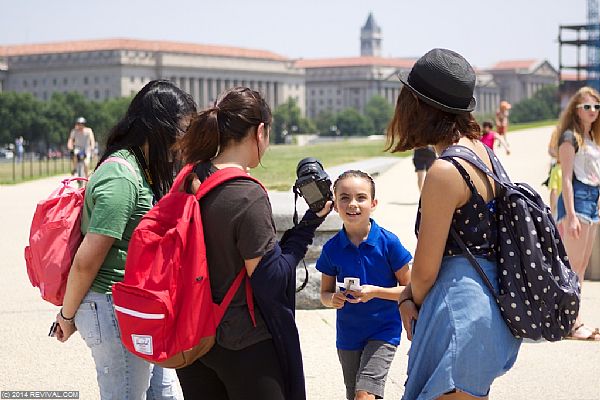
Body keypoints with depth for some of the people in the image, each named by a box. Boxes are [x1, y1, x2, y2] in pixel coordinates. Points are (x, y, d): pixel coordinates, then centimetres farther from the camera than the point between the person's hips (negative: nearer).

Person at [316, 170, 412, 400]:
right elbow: (325, 293, 6)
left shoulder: (388, 242, -13)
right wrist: (333, 300, -17)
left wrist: (375, 291, -22)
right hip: (348, 335, 4)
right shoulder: (332, 249, -5)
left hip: (383, 331, -4)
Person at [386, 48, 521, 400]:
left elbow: (425, 270, -14)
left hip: (459, 304, -10)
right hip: (489, 300, 10)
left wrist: (414, 301, 7)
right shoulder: (483, 152, 8)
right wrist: (409, 297, 9)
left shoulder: (445, 172, -20)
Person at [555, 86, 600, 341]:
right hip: (576, 198, -9)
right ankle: (574, 324, -6)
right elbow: (567, 178, -14)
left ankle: (574, 319, 15)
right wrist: (571, 215, -19)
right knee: (574, 265, -7)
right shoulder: (570, 137, -8)